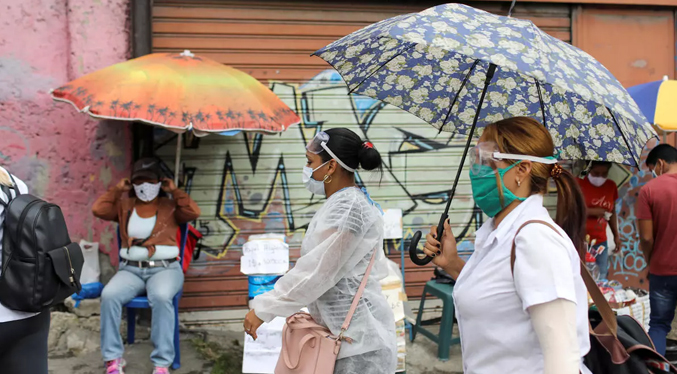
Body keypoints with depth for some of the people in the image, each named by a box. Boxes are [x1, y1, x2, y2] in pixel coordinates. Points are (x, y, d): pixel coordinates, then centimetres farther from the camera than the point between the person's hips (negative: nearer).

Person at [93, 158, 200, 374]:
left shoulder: (170, 206, 10)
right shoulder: (124, 206, 16)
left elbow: (194, 212, -6)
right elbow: (98, 210, 3)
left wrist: (174, 191, 2)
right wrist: (118, 190, 10)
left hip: (165, 268, -2)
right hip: (131, 269, 3)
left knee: (161, 297, -37)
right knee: (109, 295, -30)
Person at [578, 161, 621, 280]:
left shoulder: (611, 186, 11)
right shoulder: (579, 183, -6)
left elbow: (612, 212, 20)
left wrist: (616, 235, 19)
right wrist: (593, 211, -17)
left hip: (601, 242, 5)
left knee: (601, 279, 6)